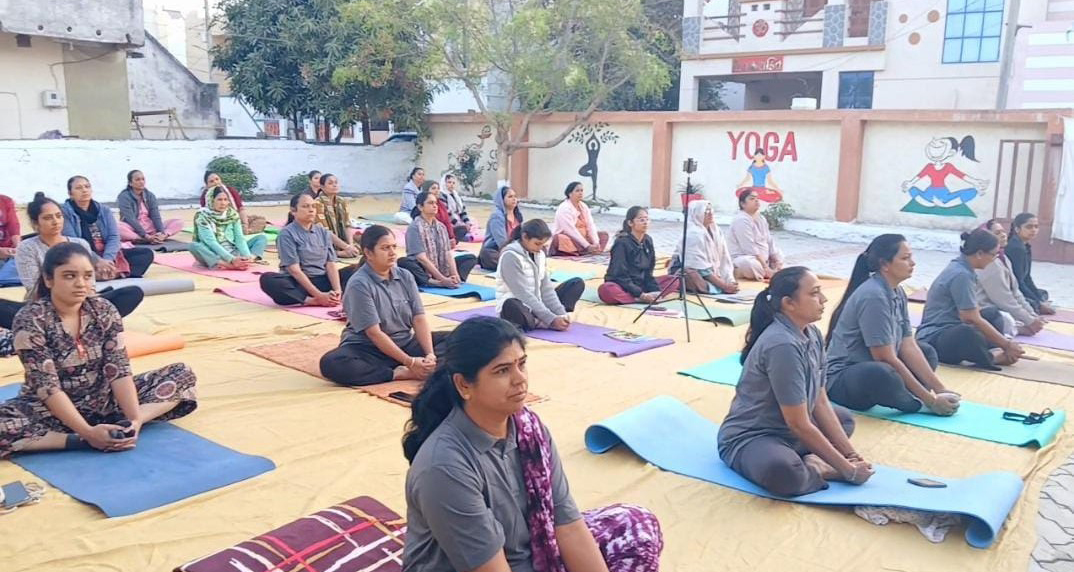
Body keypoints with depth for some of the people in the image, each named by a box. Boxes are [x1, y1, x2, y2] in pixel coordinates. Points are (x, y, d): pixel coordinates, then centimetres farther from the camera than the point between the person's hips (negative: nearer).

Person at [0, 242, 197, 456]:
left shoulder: (105, 311, -7)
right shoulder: (30, 320, -18)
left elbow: (119, 370, -11)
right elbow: (47, 386, -23)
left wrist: (135, 419, -27)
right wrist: (87, 432, -32)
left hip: (103, 399, 4)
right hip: (51, 410, -4)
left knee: (183, 375, -9)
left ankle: (118, 426, -27)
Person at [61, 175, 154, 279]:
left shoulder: (104, 210, 12)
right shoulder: (65, 212, -2)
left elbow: (114, 237, 0)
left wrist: (107, 259, -20)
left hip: (107, 256, 5)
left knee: (146, 252, -13)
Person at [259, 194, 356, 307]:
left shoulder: (323, 232, 9)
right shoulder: (287, 233, -7)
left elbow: (330, 264, 2)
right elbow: (294, 270, -15)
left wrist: (337, 291, -17)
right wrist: (319, 295, -24)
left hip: (322, 281, 5)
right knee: (267, 279, -34)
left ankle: (332, 298, -32)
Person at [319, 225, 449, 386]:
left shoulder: (405, 277, 1)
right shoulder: (359, 284, -16)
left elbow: (419, 319, -5)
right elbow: (374, 333, -20)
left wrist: (430, 354, -21)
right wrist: (409, 362, -24)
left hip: (406, 344, 5)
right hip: (368, 349, -5)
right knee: (331, 363, -35)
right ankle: (399, 373, -30)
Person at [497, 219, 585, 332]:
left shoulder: (539, 254, 5)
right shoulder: (510, 256, -18)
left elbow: (546, 288, 3)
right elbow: (523, 293, -23)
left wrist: (561, 314, -12)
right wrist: (551, 319, -26)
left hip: (537, 305, 8)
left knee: (578, 283, 4)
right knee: (511, 306, -44)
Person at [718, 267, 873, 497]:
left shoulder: (812, 335, 0)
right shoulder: (782, 346, -27)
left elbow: (821, 403, 5)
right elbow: (798, 424, -24)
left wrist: (850, 454, -1)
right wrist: (846, 469, -17)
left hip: (787, 431, 10)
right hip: (749, 437, -10)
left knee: (845, 419, 26)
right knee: (783, 471, -42)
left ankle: (812, 461, -1)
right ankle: (820, 470, -9)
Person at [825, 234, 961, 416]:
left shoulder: (898, 293, 5)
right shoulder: (873, 296, -22)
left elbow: (908, 347, 3)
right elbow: (885, 359, -23)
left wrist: (940, 389, -4)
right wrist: (929, 399, -17)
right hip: (842, 379, -10)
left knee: (927, 352, 20)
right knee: (881, 374, -40)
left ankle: (912, 397, -6)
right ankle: (920, 403, -8)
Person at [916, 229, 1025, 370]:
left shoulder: (962, 268, 10)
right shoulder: (961, 275, -18)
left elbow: (974, 311, 17)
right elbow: (973, 319, -19)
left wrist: (1004, 343, 15)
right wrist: (1007, 345, -10)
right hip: (934, 339, -11)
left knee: (993, 314, 24)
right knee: (968, 334, -42)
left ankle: (990, 352, -4)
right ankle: (992, 357, -10)